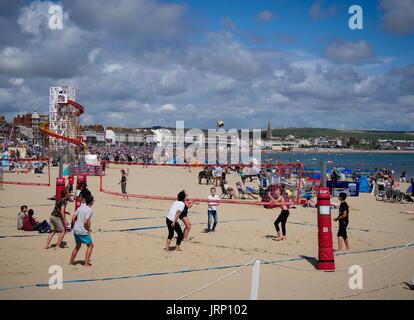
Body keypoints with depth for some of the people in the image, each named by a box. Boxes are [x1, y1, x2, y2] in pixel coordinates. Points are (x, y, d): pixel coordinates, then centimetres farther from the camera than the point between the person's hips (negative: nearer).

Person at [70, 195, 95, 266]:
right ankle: (86, 263, 5)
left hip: (75, 230, 8)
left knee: (78, 246, 24)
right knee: (90, 245, 8)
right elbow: (86, 222, -21)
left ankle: (71, 261, 28)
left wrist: (75, 226, 17)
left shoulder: (80, 208, 9)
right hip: (83, 231, -7)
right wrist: (88, 229, -7)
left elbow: (73, 218, 9)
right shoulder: (90, 210, -13)